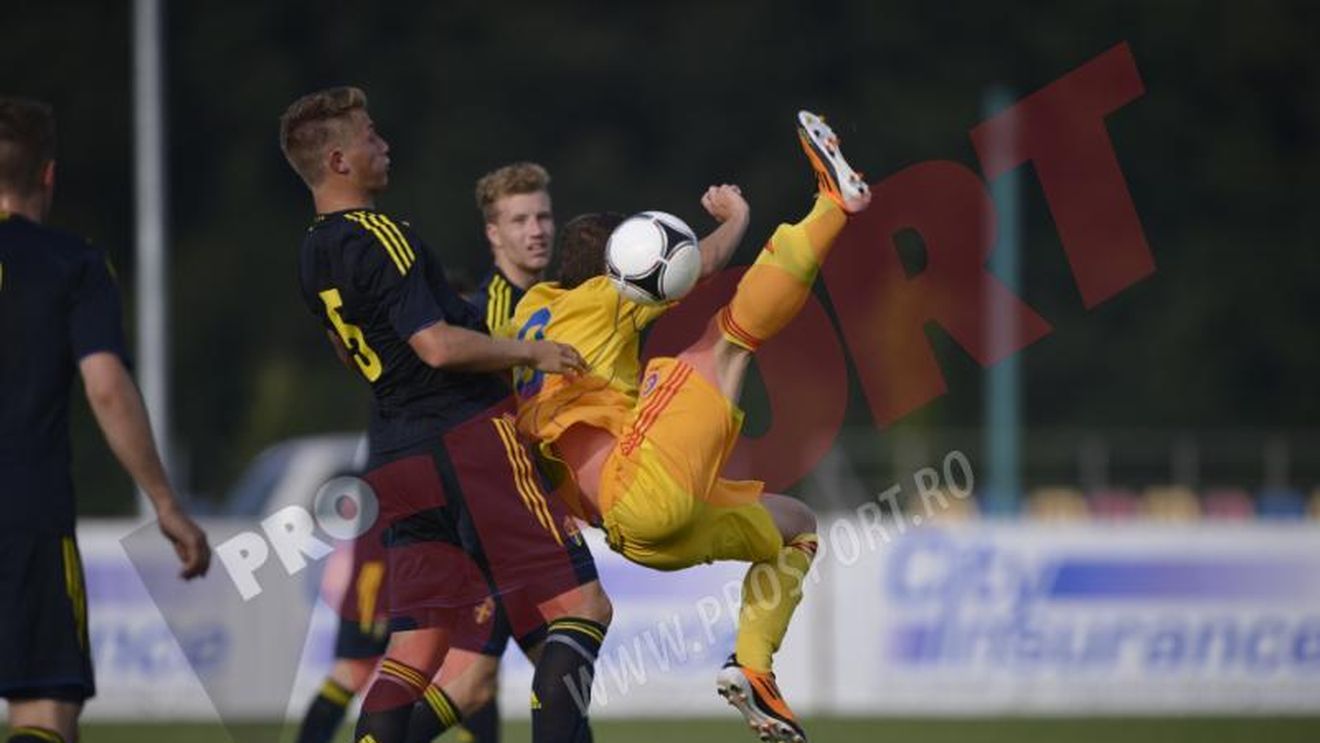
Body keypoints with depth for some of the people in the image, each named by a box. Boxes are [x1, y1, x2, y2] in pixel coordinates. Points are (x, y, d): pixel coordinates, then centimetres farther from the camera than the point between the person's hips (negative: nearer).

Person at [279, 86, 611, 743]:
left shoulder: (313, 257, 15)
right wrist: (532, 352, -8)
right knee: (580, 607, -8)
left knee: (414, 646, 6)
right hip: (469, 440, -8)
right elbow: (439, 345, -21)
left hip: (396, 459, 8)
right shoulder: (377, 238, -13)